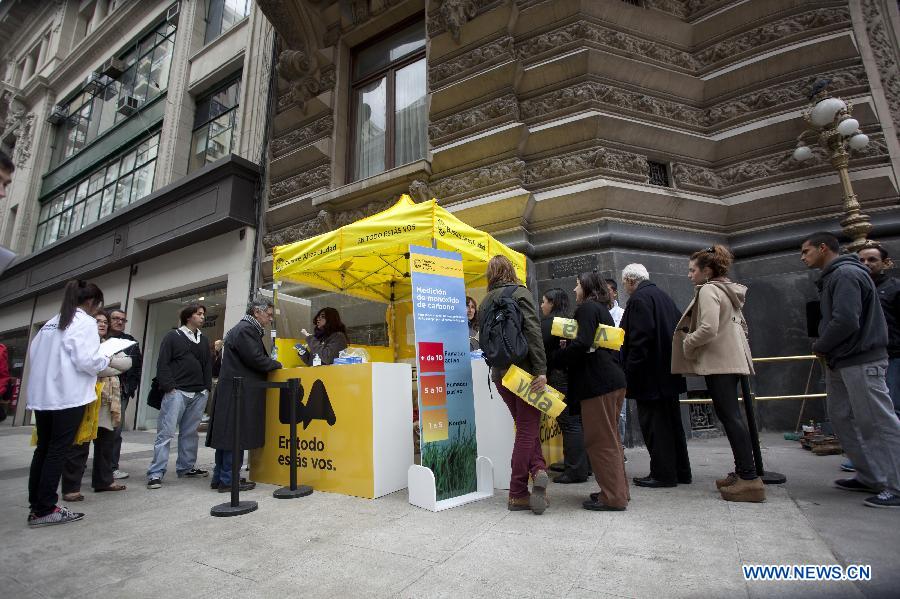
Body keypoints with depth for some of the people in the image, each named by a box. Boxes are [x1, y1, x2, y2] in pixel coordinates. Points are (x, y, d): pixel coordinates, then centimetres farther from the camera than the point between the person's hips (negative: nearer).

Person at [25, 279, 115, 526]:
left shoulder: (51, 322, 14)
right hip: (67, 395, -8)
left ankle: (36, 505, 19)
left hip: (42, 394, 8)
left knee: (43, 449, 13)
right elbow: (86, 360, -18)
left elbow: (33, 352, 15)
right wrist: (106, 361, 0)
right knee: (57, 451, -1)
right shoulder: (85, 322, -10)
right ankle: (45, 509, 3)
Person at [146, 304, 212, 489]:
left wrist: (207, 388, 9)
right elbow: (162, 364, -4)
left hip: (199, 394, 5)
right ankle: (156, 473, 0)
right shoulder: (172, 336, 1)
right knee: (166, 432, -5)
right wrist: (169, 387, -12)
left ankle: (186, 467, 19)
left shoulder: (204, 340, 18)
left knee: (190, 433, 10)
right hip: (176, 392, -5)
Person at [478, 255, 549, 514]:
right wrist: (541, 370, -18)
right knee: (527, 428, 2)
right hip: (524, 371, -6)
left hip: (500, 373, 6)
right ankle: (517, 494, 5)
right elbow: (533, 332, -17)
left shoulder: (486, 301, 12)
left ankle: (538, 469, 1)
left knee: (525, 427, 17)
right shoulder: (520, 293, -5)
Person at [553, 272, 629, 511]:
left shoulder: (587, 308, -8)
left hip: (598, 382, -10)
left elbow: (581, 345, -21)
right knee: (610, 439, 16)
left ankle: (613, 497, 5)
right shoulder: (602, 310, 21)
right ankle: (619, 491, 25)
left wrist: (554, 360, -11)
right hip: (614, 378, 10)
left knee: (600, 441, -2)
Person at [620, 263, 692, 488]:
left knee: (653, 422, -1)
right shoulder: (662, 295, 15)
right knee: (671, 421, 16)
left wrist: (630, 369, -17)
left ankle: (662, 473, 6)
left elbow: (640, 337, -22)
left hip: (650, 374, -10)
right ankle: (680, 471, 25)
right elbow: (677, 326, 19)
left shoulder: (639, 298, -13)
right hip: (668, 371, 10)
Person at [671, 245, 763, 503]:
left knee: (730, 417, -7)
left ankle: (750, 479, -4)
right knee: (731, 416, 13)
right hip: (734, 360, 10)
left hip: (718, 363, -10)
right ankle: (742, 472, 19)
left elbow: (708, 329, -23)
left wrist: (687, 343, -9)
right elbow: (742, 326, 23)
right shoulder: (729, 291, 17)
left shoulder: (708, 290, -12)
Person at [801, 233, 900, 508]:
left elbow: (845, 322, -23)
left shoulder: (846, 274, -15)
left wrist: (820, 347, -9)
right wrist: (827, 351, 6)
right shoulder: (832, 277, 16)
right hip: (839, 363, 10)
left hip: (861, 362, -10)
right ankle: (870, 478, 23)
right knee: (842, 418, 14)